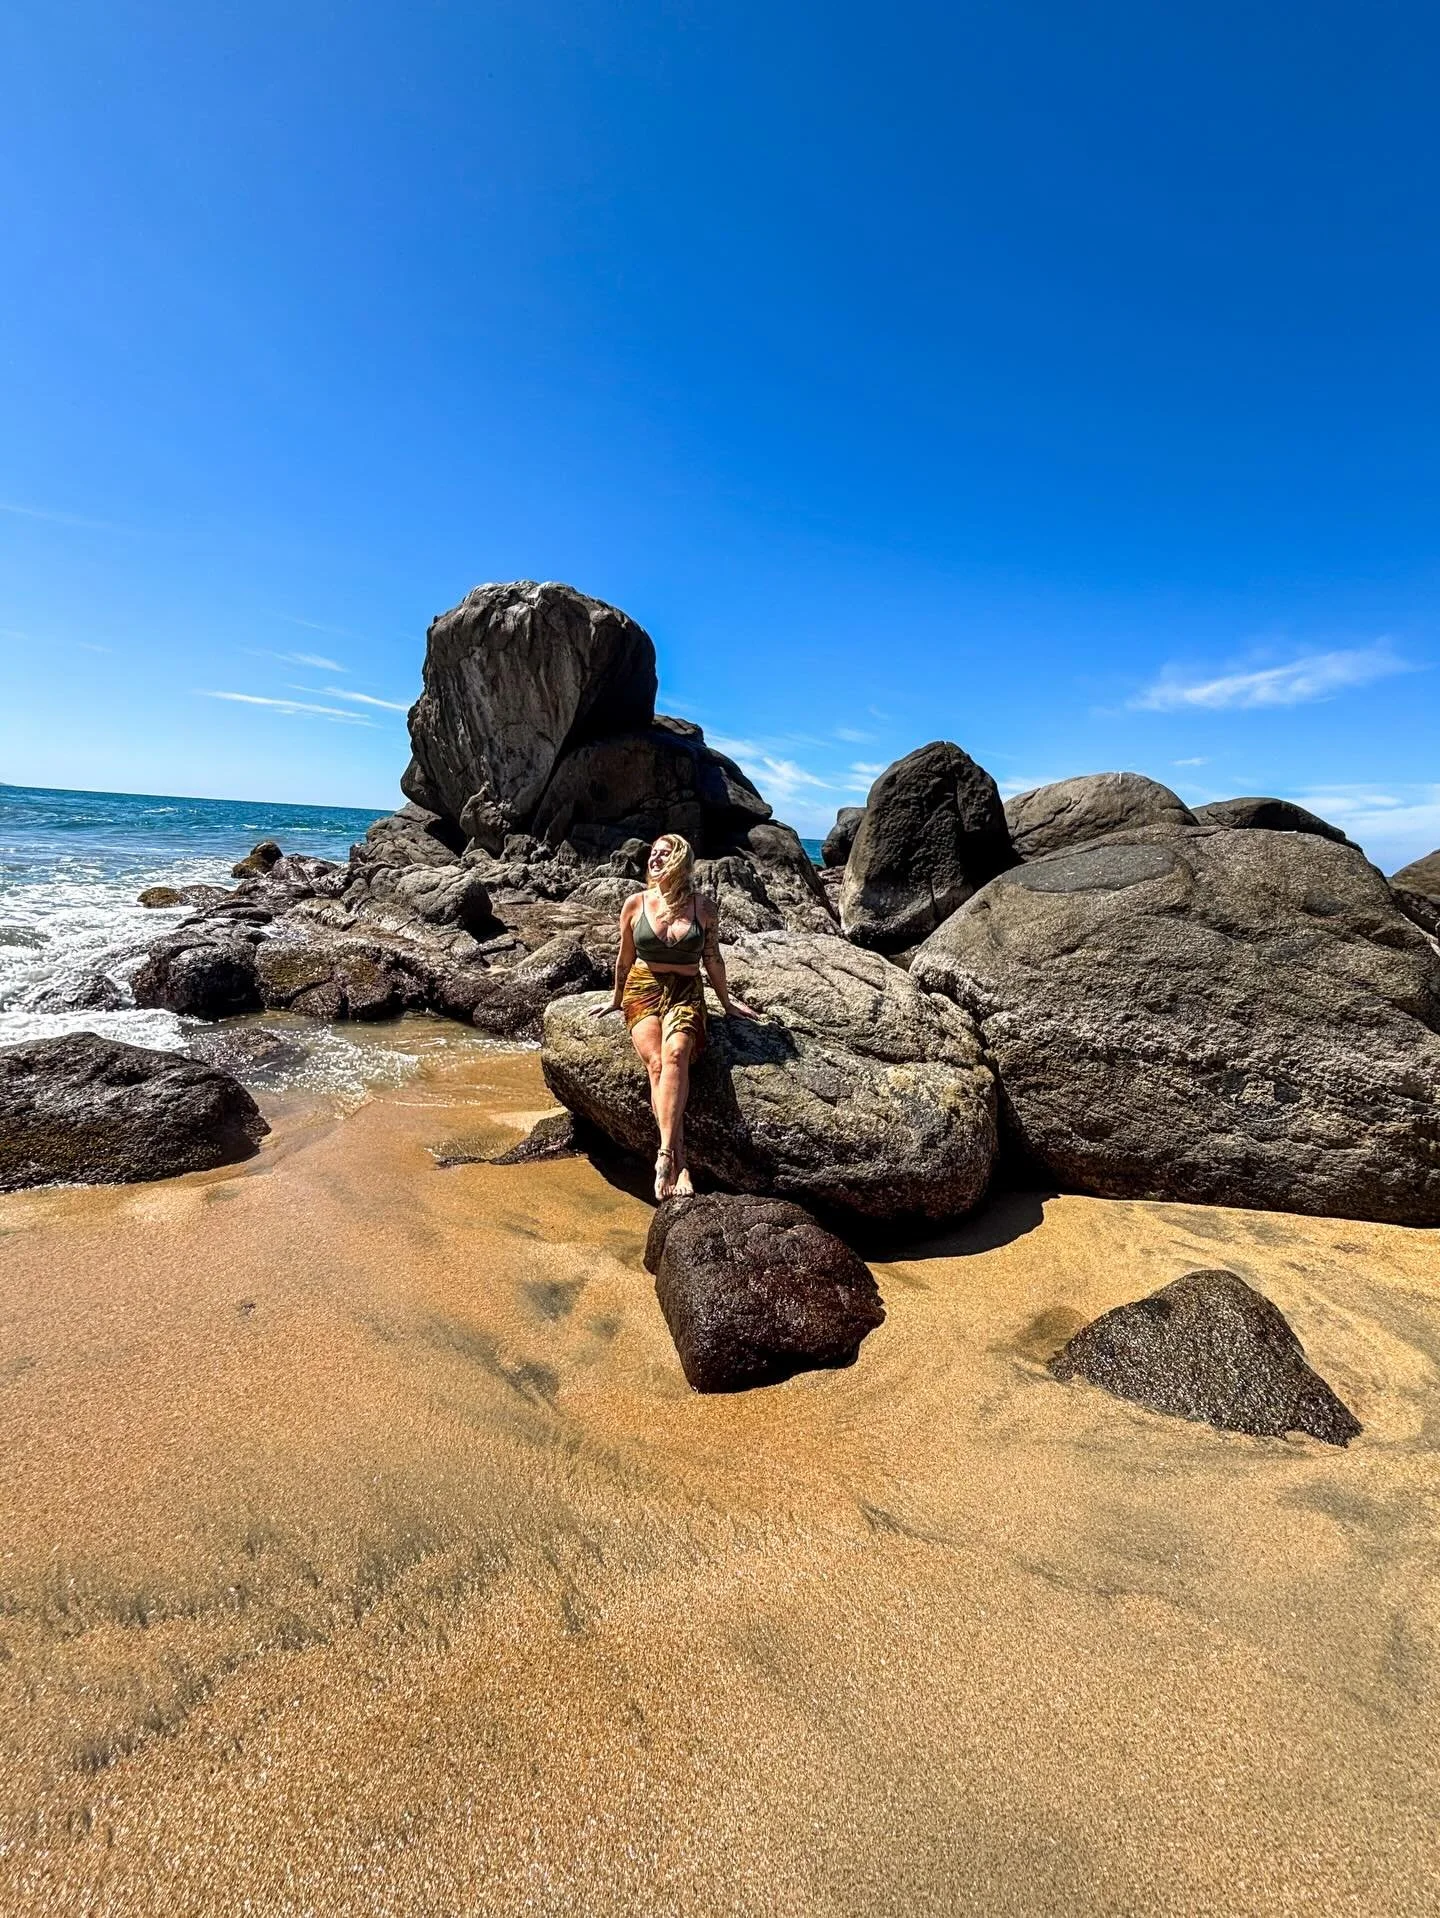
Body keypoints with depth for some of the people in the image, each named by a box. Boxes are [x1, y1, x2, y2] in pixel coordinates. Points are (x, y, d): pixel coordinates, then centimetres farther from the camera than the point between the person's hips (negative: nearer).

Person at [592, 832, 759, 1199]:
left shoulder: (703, 908, 3)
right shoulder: (635, 904, 4)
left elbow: (712, 960, 14)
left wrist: (727, 1003, 19)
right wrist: (617, 1000, 24)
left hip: (686, 993, 0)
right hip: (642, 990, 0)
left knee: (676, 1053, -31)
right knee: (657, 1062, -25)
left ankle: (665, 1155, -35)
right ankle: (679, 1166, -29)